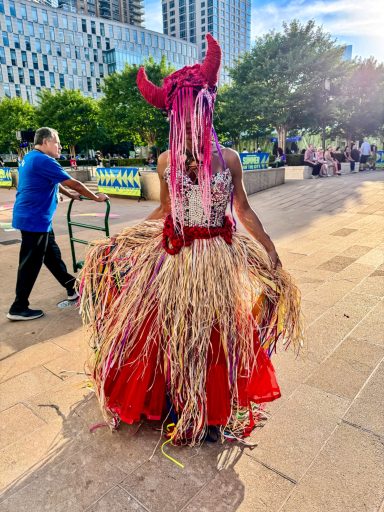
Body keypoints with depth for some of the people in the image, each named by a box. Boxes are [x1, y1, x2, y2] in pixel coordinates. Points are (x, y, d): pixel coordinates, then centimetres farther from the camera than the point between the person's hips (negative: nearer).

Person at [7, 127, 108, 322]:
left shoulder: (30, 158, 15)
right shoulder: (43, 160, -17)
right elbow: (74, 183, -15)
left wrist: (69, 195, 33)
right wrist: (97, 198, -5)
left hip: (36, 219, 10)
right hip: (34, 220, -10)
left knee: (52, 255, 17)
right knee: (31, 264, -2)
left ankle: (72, 288, 29)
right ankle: (18, 308, 8)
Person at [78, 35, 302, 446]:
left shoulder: (228, 158, -3)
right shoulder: (166, 160, 1)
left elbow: (243, 210, 4)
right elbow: (165, 210, 10)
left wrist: (271, 252, 4)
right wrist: (116, 240, 14)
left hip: (218, 259, -1)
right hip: (174, 258, 1)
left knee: (216, 336, 10)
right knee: (170, 333, 9)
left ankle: (215, 412, 37)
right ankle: (176, 410, 36)